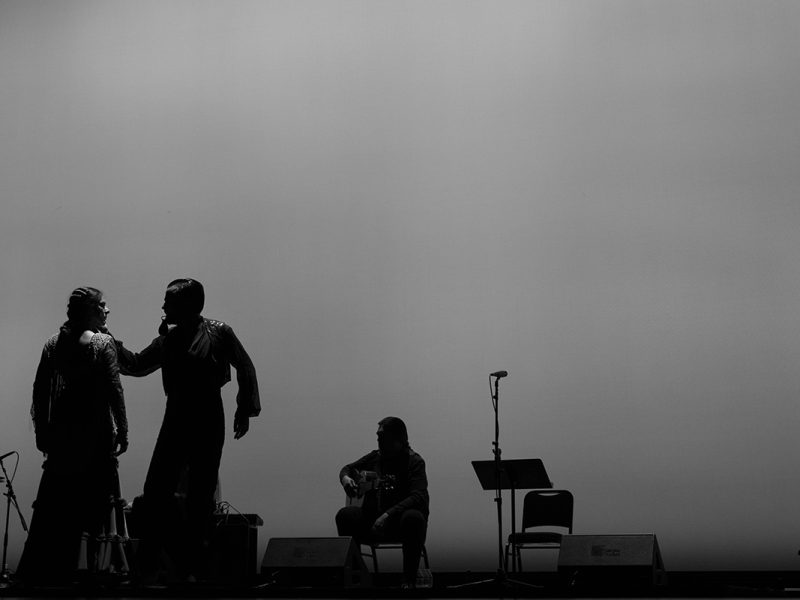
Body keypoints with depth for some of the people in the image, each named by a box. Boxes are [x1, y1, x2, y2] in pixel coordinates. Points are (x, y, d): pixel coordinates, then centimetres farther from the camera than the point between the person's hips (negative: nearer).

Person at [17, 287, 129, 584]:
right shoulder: (103, 343, -8)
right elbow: (114, 390, -11)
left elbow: (39, 391, 7)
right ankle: (91, 565, 5)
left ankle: (34, 571, 15)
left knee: (51, 505, 11)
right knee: (94, 504, 3)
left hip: (60, 437, 5)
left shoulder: (53, 344, 6)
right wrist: (122, 432, -6)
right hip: (96, 437, -5)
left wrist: (42, 432, 14)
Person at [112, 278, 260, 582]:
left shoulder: (218, 333, -5)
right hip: (175, 421, 4)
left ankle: (191, 569, 16)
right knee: (155, 495, -3)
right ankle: (149, 569, 8)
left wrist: (244, 409, -1)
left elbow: (245, 368, 1)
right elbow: (137, 364, 17)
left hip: (208, 423, -4)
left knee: (201, 498, 4)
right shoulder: (167, 339, 9)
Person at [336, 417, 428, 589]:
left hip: (400, 521, -4)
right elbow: (348, 468, 22)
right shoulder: (375, 457, 7)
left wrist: (388, 515, -34)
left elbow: (419, 497, -23)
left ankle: (409, 581, -23)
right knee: (345, 514, -20)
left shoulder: (414, 461, -8)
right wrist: (345, 477, -5)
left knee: (413, 518, -37)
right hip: (372, 519, 4)